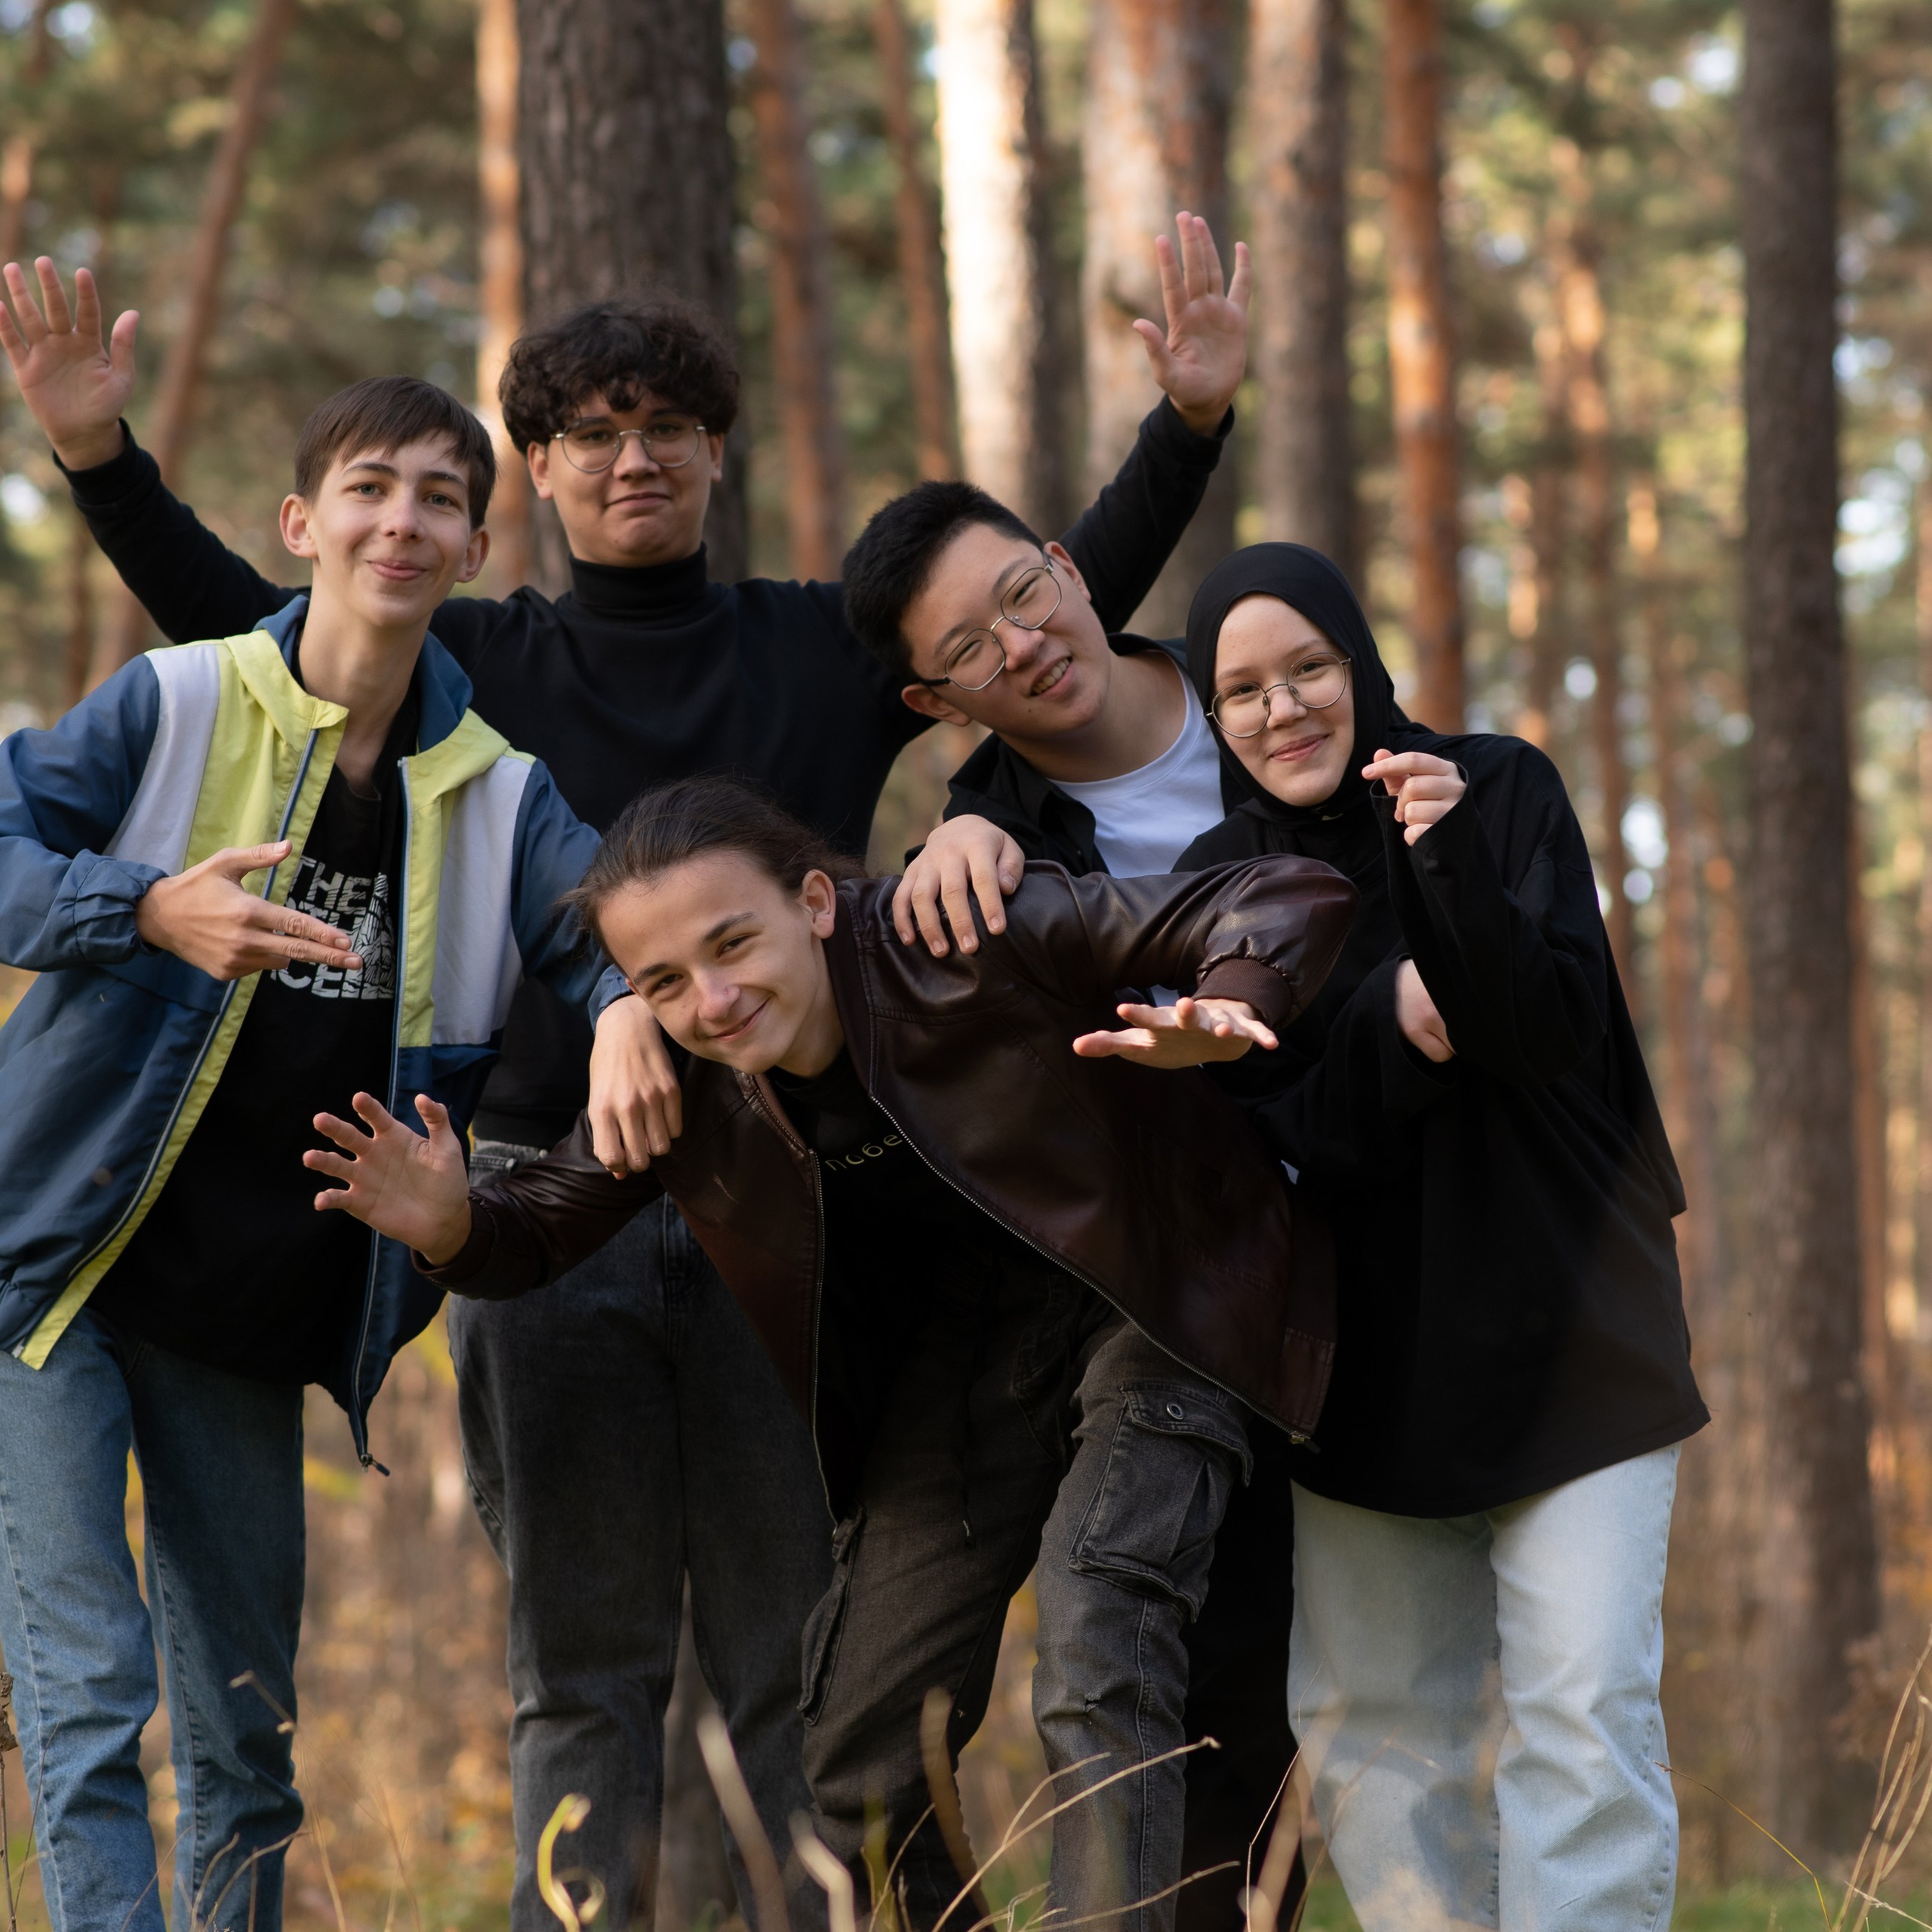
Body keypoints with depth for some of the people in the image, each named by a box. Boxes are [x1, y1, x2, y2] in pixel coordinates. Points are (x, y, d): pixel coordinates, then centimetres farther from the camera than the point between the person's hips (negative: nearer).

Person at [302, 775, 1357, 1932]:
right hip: (958, 1349, 5)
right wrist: (450, 1226, -21)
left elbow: (1294, 901, -27)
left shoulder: (971, 944, -27)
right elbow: (541, 1229, 3)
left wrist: (1220, 1020, -49)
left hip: (1141, 1302, -5)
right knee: (858, 1762, 5)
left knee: (1095, 1662, -26)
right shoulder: (682, 1090, -12)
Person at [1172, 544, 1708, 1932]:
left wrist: (1454, 866, -29)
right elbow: (1267, 1144, -3)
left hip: (1567, 1339, -3)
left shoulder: (1503, 790, -3)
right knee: (1373, 1738, 6)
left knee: (1585, 1715, -13)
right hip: (1373, 1367, 3)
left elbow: (1560, 1030, -14)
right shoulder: (1217, 885, 3)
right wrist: (1391, 1034, -21)